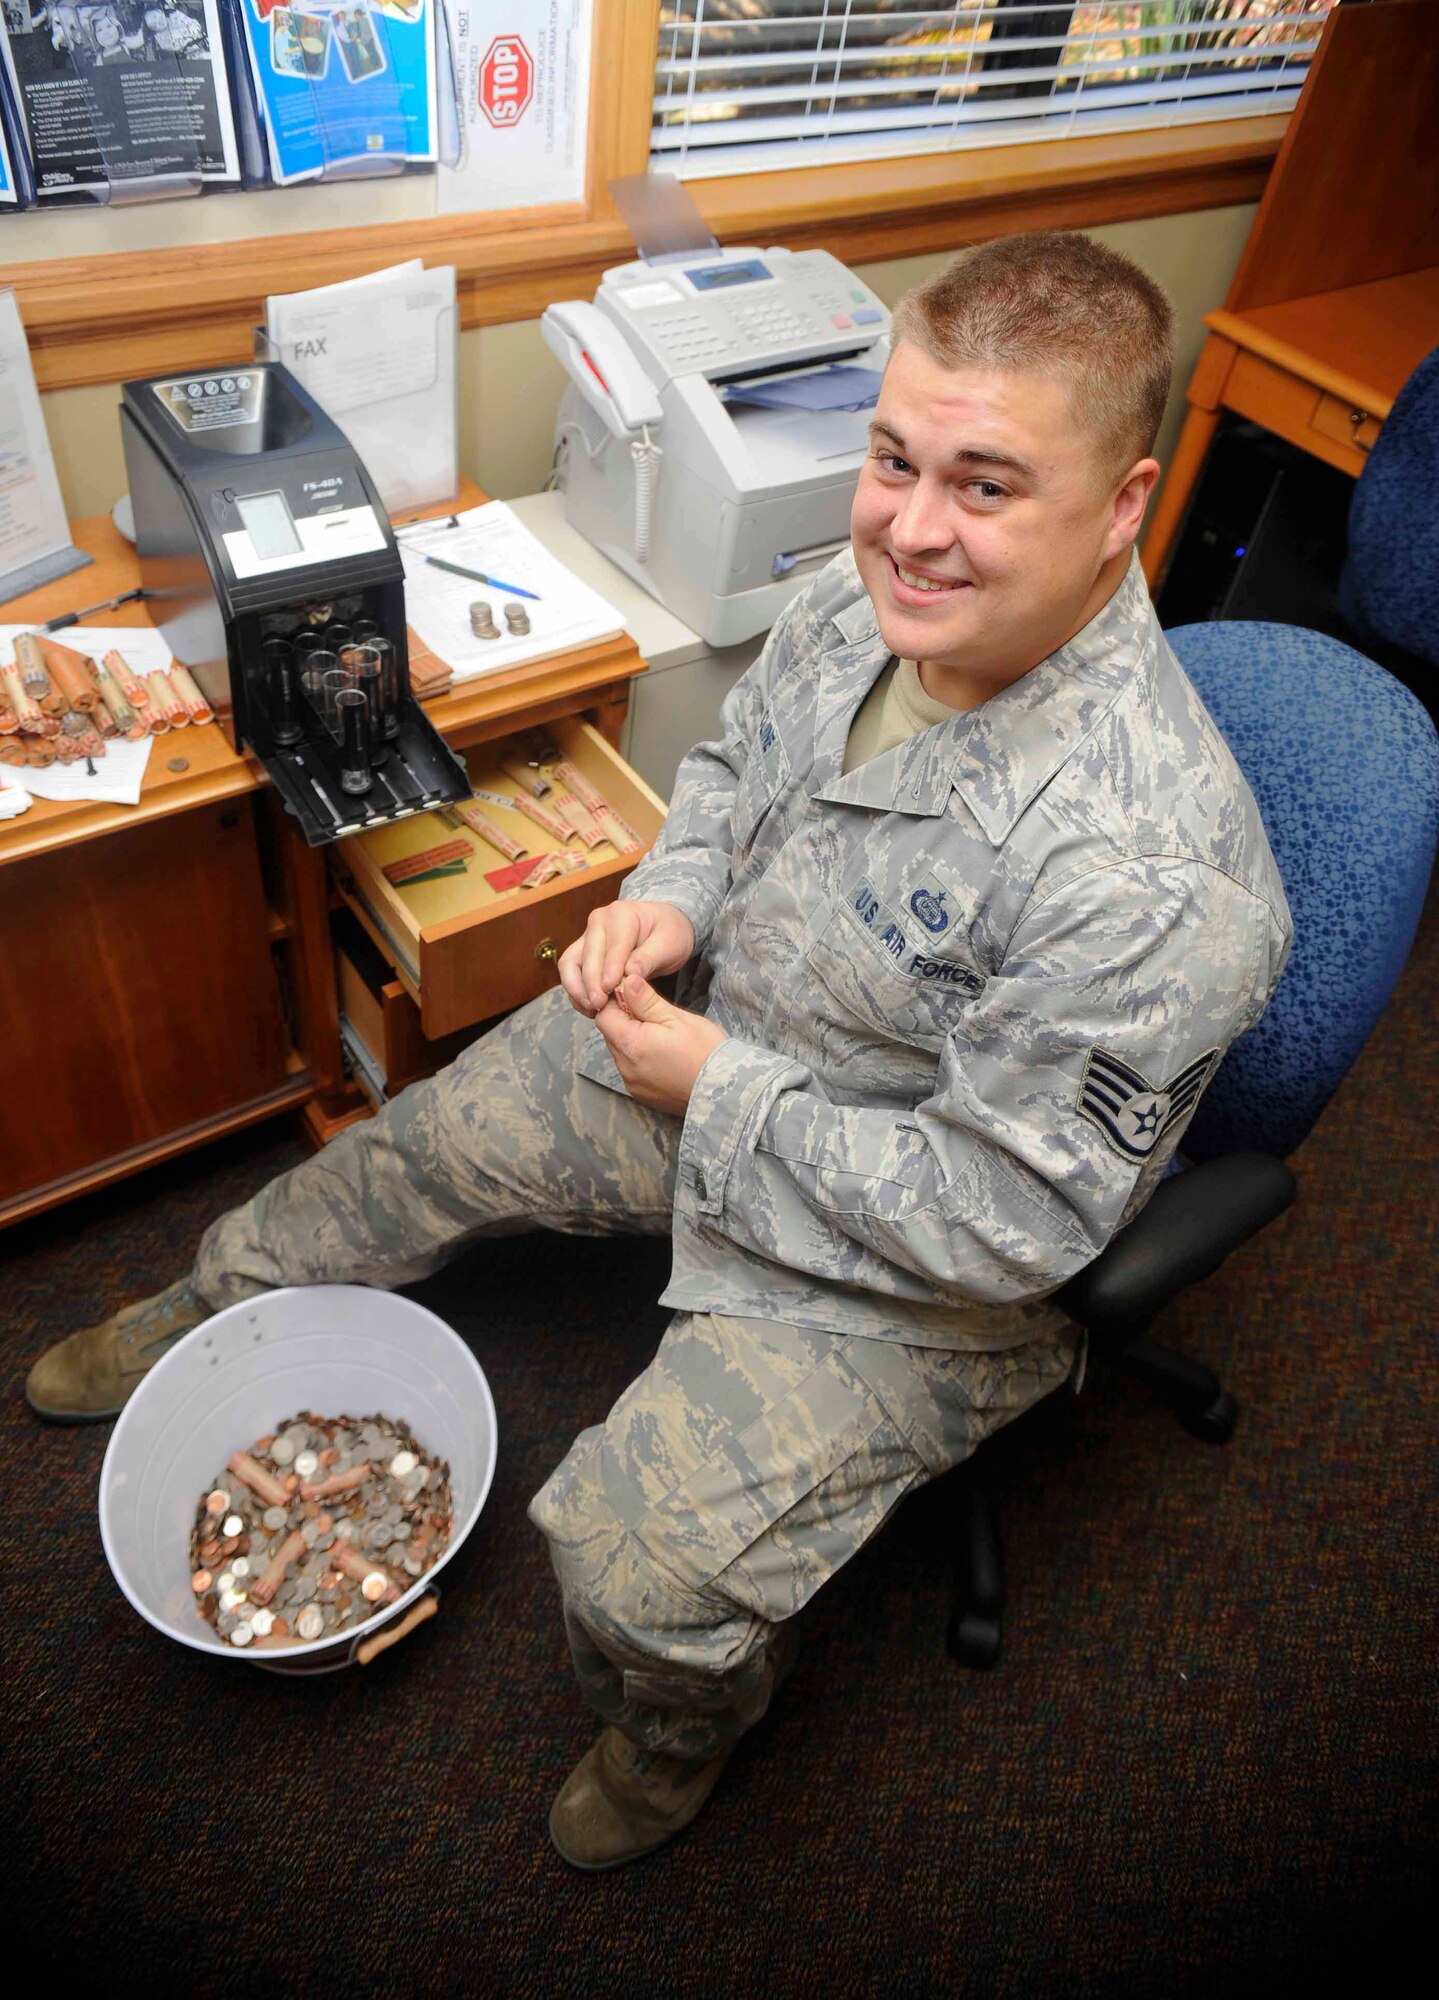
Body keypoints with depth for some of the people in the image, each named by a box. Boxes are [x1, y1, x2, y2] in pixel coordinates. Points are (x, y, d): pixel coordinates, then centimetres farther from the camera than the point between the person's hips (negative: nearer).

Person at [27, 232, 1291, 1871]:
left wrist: (719, 1094, -21)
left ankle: (687, 1719, 27)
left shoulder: (1143, 875, -37)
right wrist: (666, 900, -12)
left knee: (636, 1565, -16)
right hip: (706, 1038, 7)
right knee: (416, 1148, 17)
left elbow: (1002, 1216, -29)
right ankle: (207, 1329, 52)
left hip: (904, 1266, -6)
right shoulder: (866, 600, -13)